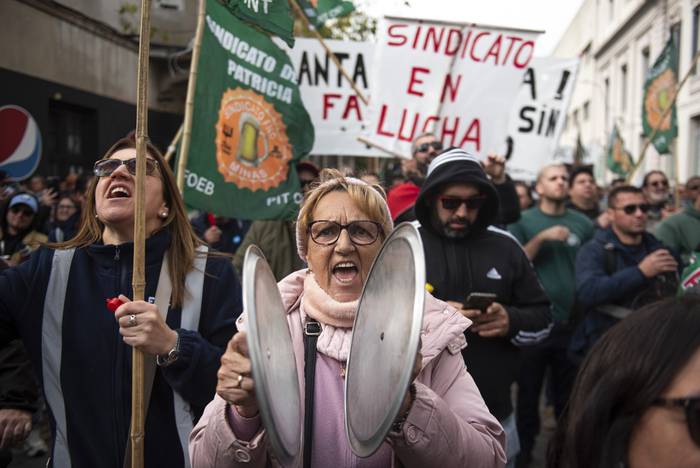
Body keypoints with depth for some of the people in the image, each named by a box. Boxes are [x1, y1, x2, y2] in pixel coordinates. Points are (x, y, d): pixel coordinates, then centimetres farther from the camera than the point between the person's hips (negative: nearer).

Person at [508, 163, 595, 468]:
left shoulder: (582, 223, 6)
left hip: (572, 322, 2)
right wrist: (541, 238, -19)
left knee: (570, 392, 14)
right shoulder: (523, 221, 1)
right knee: (529, 391, 9)